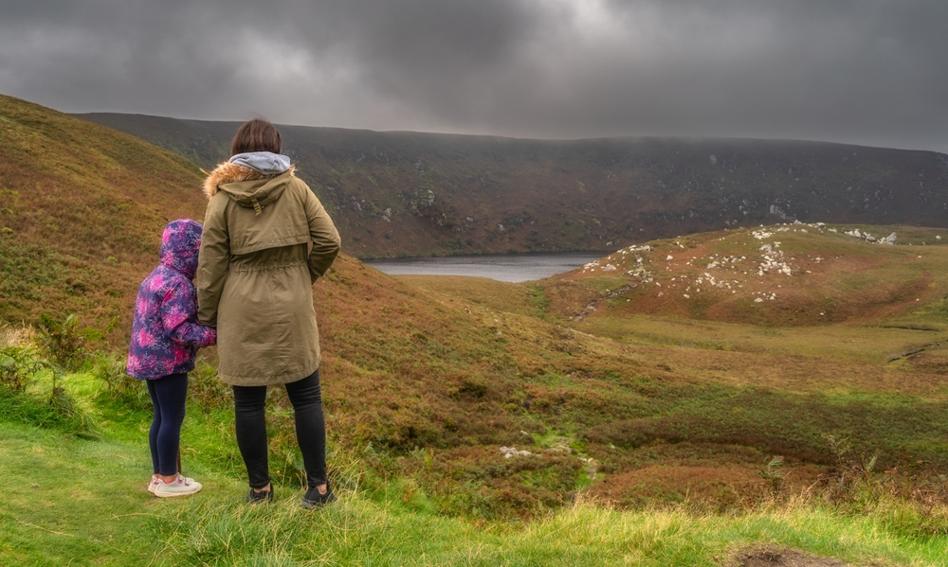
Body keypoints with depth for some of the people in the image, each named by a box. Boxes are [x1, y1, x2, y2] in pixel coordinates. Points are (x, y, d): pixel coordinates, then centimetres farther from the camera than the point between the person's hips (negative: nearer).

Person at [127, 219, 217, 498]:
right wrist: (214, 335, -23)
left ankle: (159, 475, 25)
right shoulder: (178, 284, -20)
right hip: (168, 361, -10)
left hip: (149, 358, 10)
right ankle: (168, 480, 8)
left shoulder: (155, 277, 12)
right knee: (173, 418, 0)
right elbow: (179, 330, -24)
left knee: (161, 416, 16)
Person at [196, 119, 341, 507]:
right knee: (306, 397, 8)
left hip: (242, 313, 0)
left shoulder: (223, 197, 0)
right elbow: (329, 241, -3)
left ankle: (259, 489, 18)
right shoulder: (296, 188, 0)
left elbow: (210, 265, 0)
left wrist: (206, 319, 9)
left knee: (248, 402, 9)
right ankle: (318, 487, 11)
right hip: (292, 311, 0)